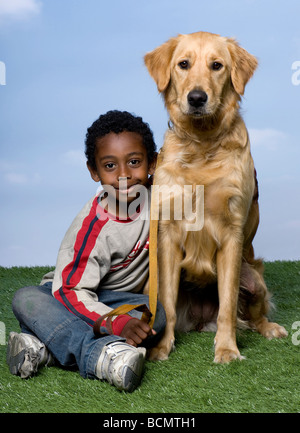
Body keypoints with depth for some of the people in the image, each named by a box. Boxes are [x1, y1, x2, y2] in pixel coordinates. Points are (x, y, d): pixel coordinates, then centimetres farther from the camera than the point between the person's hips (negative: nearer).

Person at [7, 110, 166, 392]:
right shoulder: (93, 226, -27)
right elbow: (71, 290, -27)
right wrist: (117, 323, -41)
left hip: (122, 299, 3)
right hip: (70, 296, -3)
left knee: (156, 314, -29)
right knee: (26, 299, -31)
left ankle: (46, 348, -34)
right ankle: (98, 354, -52)